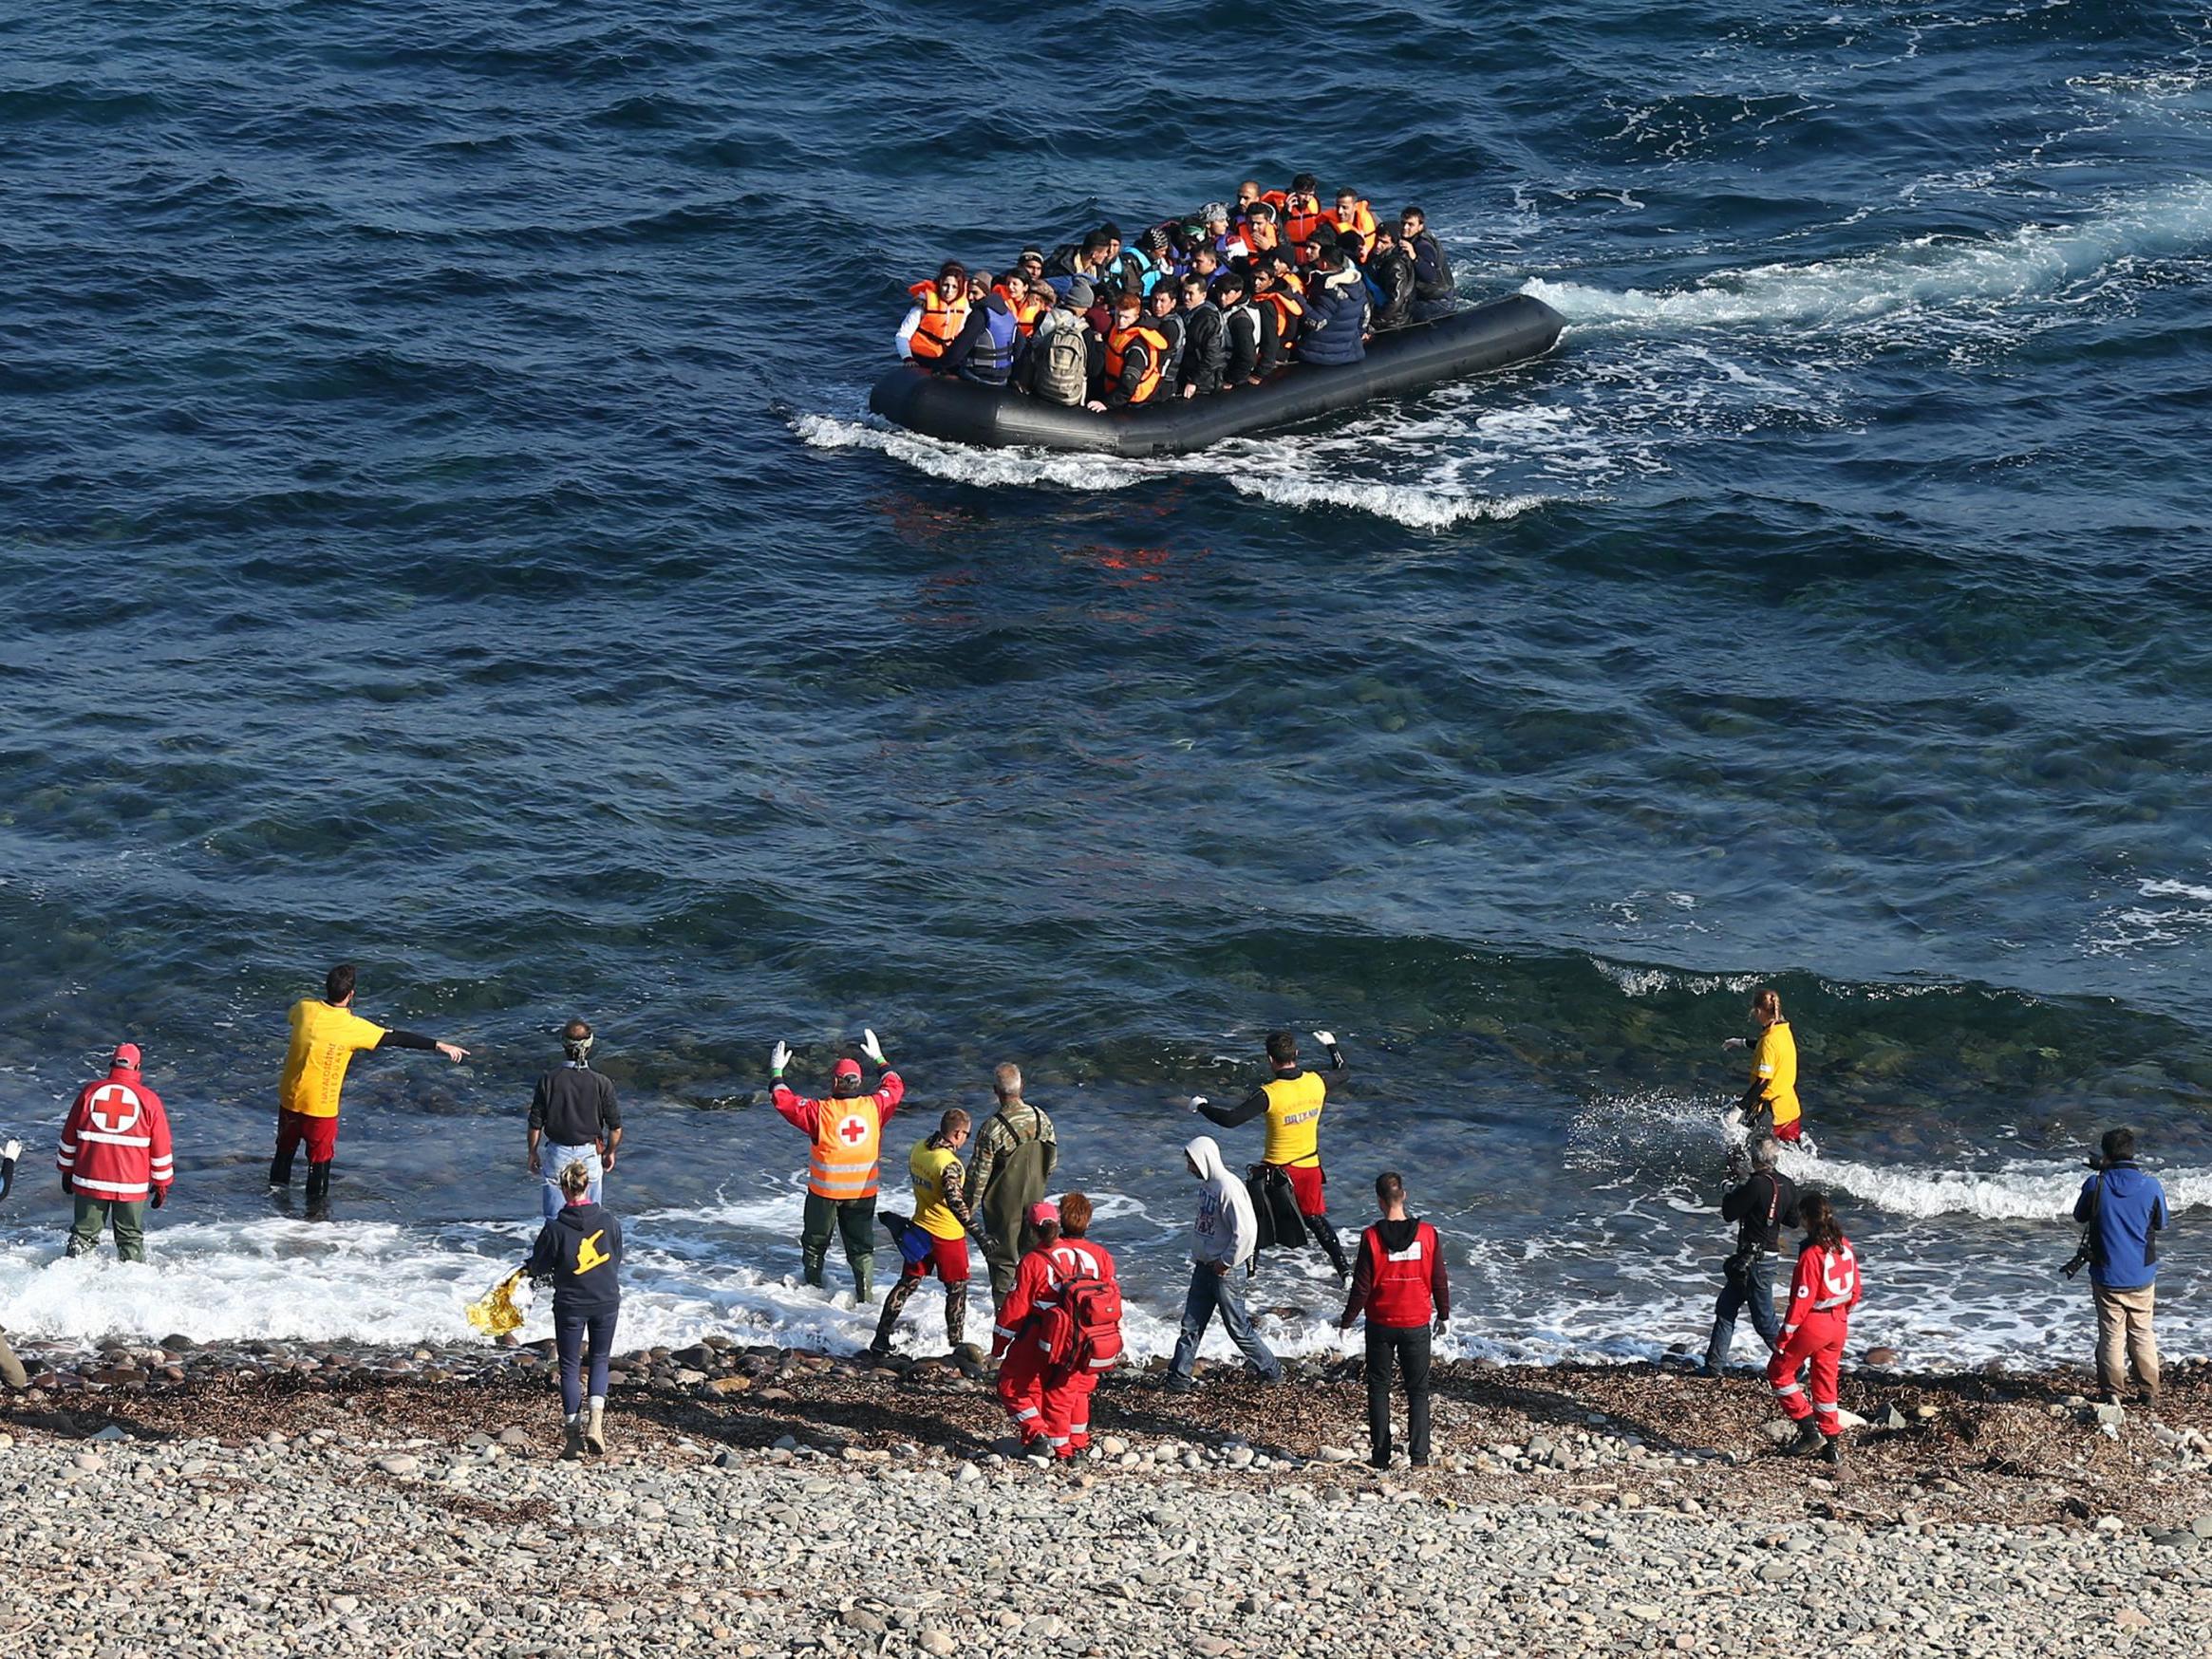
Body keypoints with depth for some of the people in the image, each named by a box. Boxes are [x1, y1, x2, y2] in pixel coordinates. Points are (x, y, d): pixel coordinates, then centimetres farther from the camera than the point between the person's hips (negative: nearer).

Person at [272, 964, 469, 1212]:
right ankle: (316, 1199, 26)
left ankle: (276, 1188, 39)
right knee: (320, 1154, 15)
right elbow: (398, 1039, -15)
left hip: (290, 1098, 4)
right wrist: (439, 1046, -7)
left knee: (286, 1147, 24)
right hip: (321, 1105, -4)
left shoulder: (305, 1009, -11)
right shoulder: (354, 1028, -20)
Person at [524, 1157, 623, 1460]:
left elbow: (538, 1267, -5)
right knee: (599, 1360, 18)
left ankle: (573, 1433, 12)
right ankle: (595, 1422, -1)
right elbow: (616, 1261, 6)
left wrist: (529, 1268, 18)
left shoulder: (555, 1229, -16)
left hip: (570, 1304, -2)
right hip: (607, 1301, 2)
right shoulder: (609, 1223, -8)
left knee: (570, 1366, 11)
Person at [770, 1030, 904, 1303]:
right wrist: (880, 1059, 24)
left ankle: (813, 1286, 28)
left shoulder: (821, 1112, -17)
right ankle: (866, 1294, 6)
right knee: (862, 1244, 11)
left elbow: (784, 1101, -10)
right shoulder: (874, 1107, -8)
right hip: (864, 1191, 2)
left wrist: (776, 1073, 4)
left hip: (825, 1190, -2)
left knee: (815, 1241, 18)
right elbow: (896, 1087, 11)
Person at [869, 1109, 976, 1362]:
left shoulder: (919, 1148, -2)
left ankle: (881, 1339, 15)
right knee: (957, 1289, 11)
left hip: (920, 1227, 7)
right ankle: (956, 1345, 16)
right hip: (948, 1235, -7)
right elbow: (955, 1202, -33)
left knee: (907, 1284, 16)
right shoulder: (950, 1164, -26)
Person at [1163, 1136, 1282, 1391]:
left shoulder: (1229, 1188, -22)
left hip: (1223, 1271, -8)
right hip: (1203, 1266, 8)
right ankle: (1179, 1377, 14)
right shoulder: (1205, 1184, 6)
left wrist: (1226, 1262, -18)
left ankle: (1271, 1370, 16)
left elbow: (1245, 1231, -25)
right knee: (1191, 1325, 9)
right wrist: (1198, 1256, 13)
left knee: (1238, 1327, 2)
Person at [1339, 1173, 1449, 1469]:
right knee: (1418, 1391, 9)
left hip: (1381, 1324, -1)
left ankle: (1380, 1456, 10)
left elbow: (1362, 1285, -9)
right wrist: (1443, 1315, 15)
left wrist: (1348, 1319, 5)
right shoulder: (1427, 1234, -8)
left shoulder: (1372, 1237, -13)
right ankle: (1419, 1456, 0)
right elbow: (1440, 1280, 0)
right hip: (1417, 1324, 1)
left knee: (1379, 1389, 11)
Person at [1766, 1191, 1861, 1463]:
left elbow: (1801, 1300, -20)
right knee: (1825, 1381, 20)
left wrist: (1784, 1337, -13)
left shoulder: (1812, 1254, -22)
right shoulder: (1844, 1246, 1)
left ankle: (1809, 1431, 4)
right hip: (1839, 1324, 7)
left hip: (1813, 1325, -7)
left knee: (1779, 1371, 11)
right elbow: (1856, 1290, 10)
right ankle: (1832, 1444, 23)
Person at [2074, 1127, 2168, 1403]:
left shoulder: (2096, 1185, -14)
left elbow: (2080, 1216, 5)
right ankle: (2150, 1391, 20)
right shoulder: (2151, 1187, -10)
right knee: (2142, 1333, 16)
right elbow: (2161, 1224, 5)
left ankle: (2113, 1393, 9)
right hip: (2142, 1277, 2)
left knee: (2112, 1335, 9)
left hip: (2107, 1276, -2)